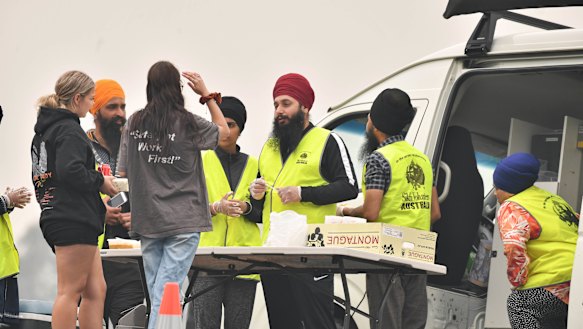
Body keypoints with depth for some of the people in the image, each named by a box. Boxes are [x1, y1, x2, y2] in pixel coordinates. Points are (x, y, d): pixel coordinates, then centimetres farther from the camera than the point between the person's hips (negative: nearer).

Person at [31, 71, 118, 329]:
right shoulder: (69, 130, -11)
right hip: (75, 219, -10)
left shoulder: (43, 130, 18)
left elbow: (40, 176, 20)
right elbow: (70, 170, -26)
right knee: (69, 291, -7)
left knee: (95, 290, 10)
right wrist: (100, 182, -10)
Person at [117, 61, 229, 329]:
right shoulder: (188, 123, -6)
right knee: (167, 291, -8)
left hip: (147, 219, 4)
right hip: (183, 221, -4)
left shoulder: (134, 123, 3)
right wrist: (207, 94, 17)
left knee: (155, 291, 10)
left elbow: (123, 172, 7)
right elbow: (223, 131, 13)